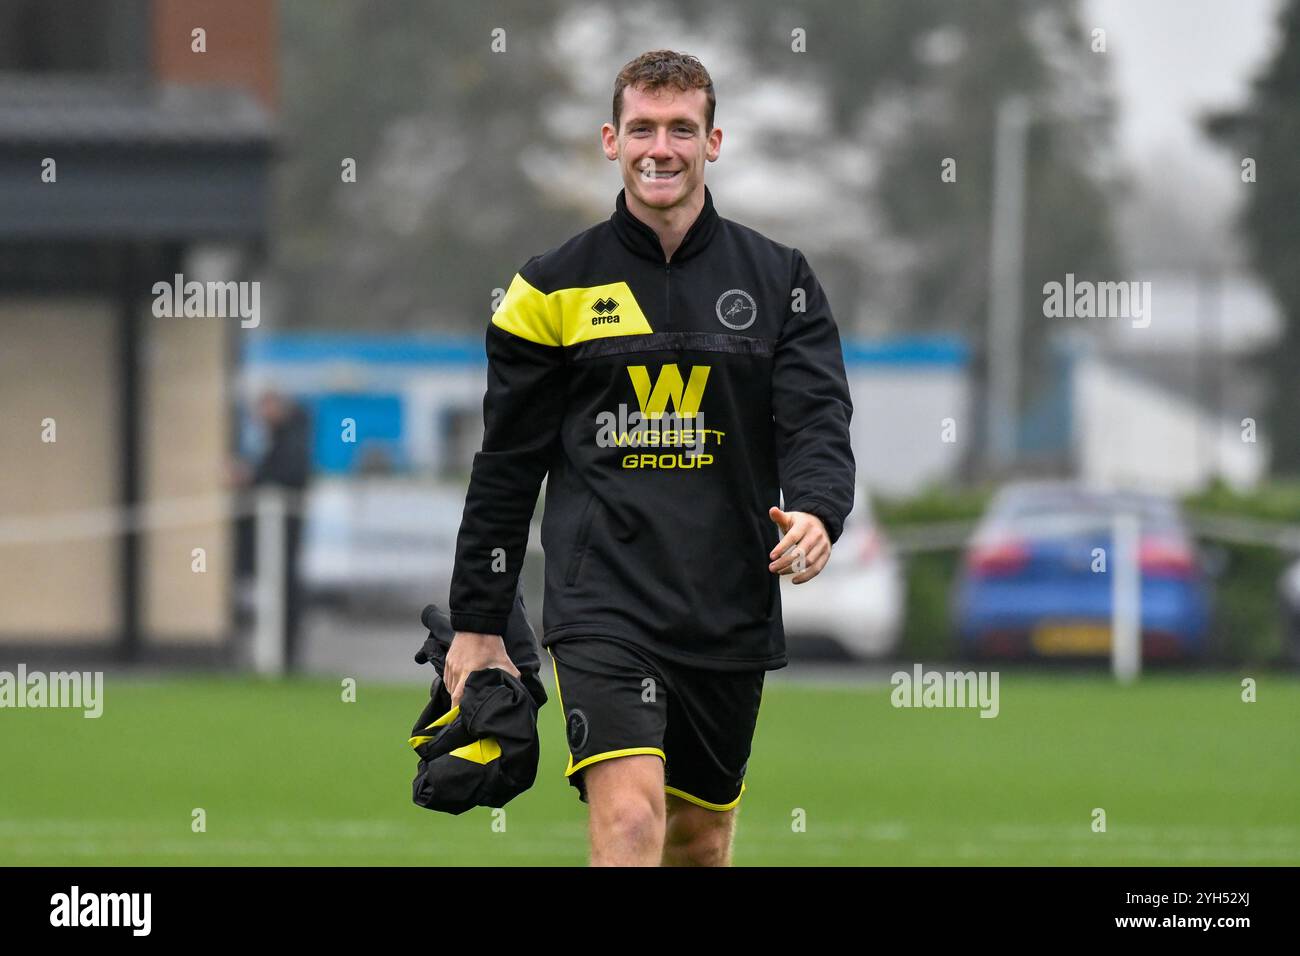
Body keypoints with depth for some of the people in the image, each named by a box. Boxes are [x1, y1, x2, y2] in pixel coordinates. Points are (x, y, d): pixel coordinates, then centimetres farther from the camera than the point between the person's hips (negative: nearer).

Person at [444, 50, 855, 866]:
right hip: (602, 606, -3)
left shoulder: (778, 280, 7)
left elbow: (819, 420, -2)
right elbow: (508, 463, 7)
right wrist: (477, 625, 6)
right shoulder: (555, 287, 4)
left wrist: (816, 513, -25)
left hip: (730, 611, 3)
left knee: (701, 844, 11)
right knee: (630, 820, -20)